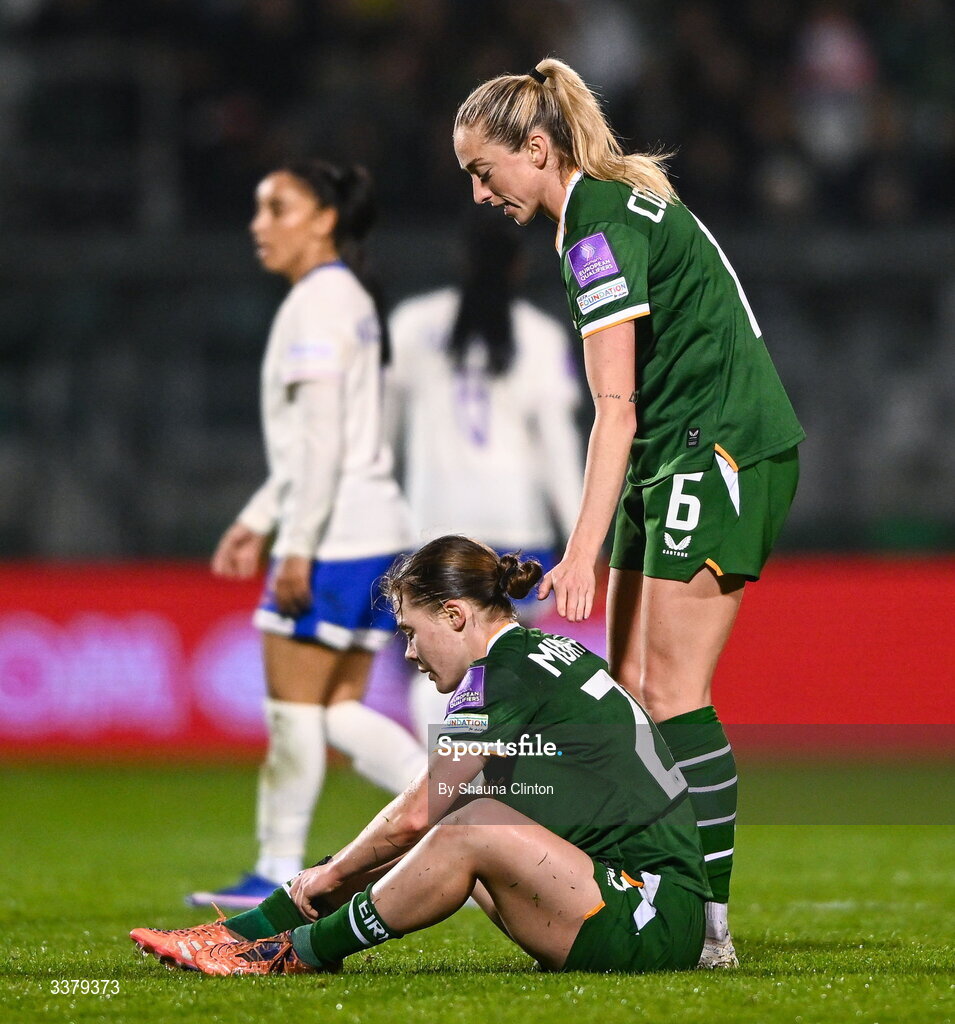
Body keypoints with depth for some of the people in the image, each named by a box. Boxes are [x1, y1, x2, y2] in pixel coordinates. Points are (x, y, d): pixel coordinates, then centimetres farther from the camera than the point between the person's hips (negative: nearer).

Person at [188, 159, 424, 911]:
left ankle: (279, 871, 3)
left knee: (294, 706, -2)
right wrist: (257, 522, 24)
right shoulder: (350, 299, 19)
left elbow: (322, 436, -18)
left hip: (333, 535, -10)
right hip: (377, 531, 10)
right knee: (339, 712, 9)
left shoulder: (317, 302, -11)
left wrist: (297, 545, -19)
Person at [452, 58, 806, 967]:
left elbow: (616, 410, -20)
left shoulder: (601, 227, -15)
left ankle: (708, 923, -8)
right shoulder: (616, 203, 15)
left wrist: (581, 553, -22)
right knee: (627, 692, 5)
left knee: (674, 696, -10)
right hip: (678, 460, 10)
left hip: (720, 451, -10)